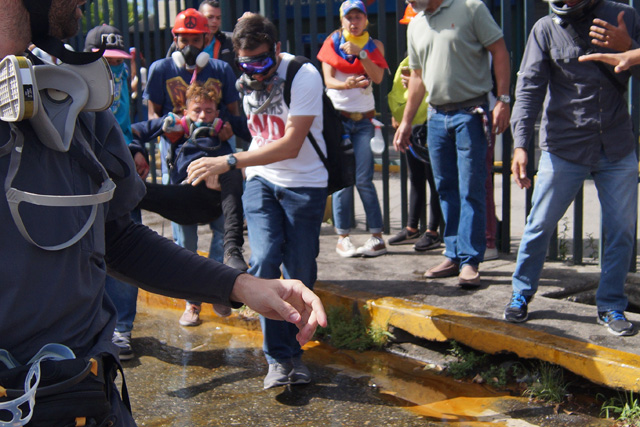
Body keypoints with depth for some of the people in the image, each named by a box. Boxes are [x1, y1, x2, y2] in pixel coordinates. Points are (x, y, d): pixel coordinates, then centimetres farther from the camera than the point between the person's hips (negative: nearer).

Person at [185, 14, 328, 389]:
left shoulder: (304, 76, -18)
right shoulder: (246, 80, 1)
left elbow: (290, 146, -26)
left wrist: (229, 162, -31)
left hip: (305, 185, -3)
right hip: (261, 180, 3)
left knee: (300, 276, 1)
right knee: (264, 262, -15)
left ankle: (293, 350, 21)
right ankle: (280, 357, -6)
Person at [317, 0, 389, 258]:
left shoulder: (374, 45, 9)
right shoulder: (332, 42, 6)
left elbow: (378, 77, -7)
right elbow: (328, 80, -5)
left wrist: (361, 53, -17)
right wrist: (347, 84, -25)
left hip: (364, 119, 0)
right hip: (337, 116, 0)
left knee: (363, 180, -6)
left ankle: (377, 237, 0)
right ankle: (342, 237, 3)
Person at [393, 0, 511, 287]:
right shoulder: (415, 25, 15)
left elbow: (499, 51, -5)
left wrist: (503, 100, -13)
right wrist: (406, 121, 18)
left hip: (470, 113, -6)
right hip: (436, 116, 6)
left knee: (470, 190, -5)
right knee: (446, 189, 9)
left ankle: (469, 261, 0)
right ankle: (454, 256, 17)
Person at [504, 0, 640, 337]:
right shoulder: (547, 29, -3)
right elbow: (529, 89, -9)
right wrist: (520, 145, -20)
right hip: (564, 149, -2)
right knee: (540, 226, 1)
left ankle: (611, 305, 22)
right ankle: (521, 294, 21)